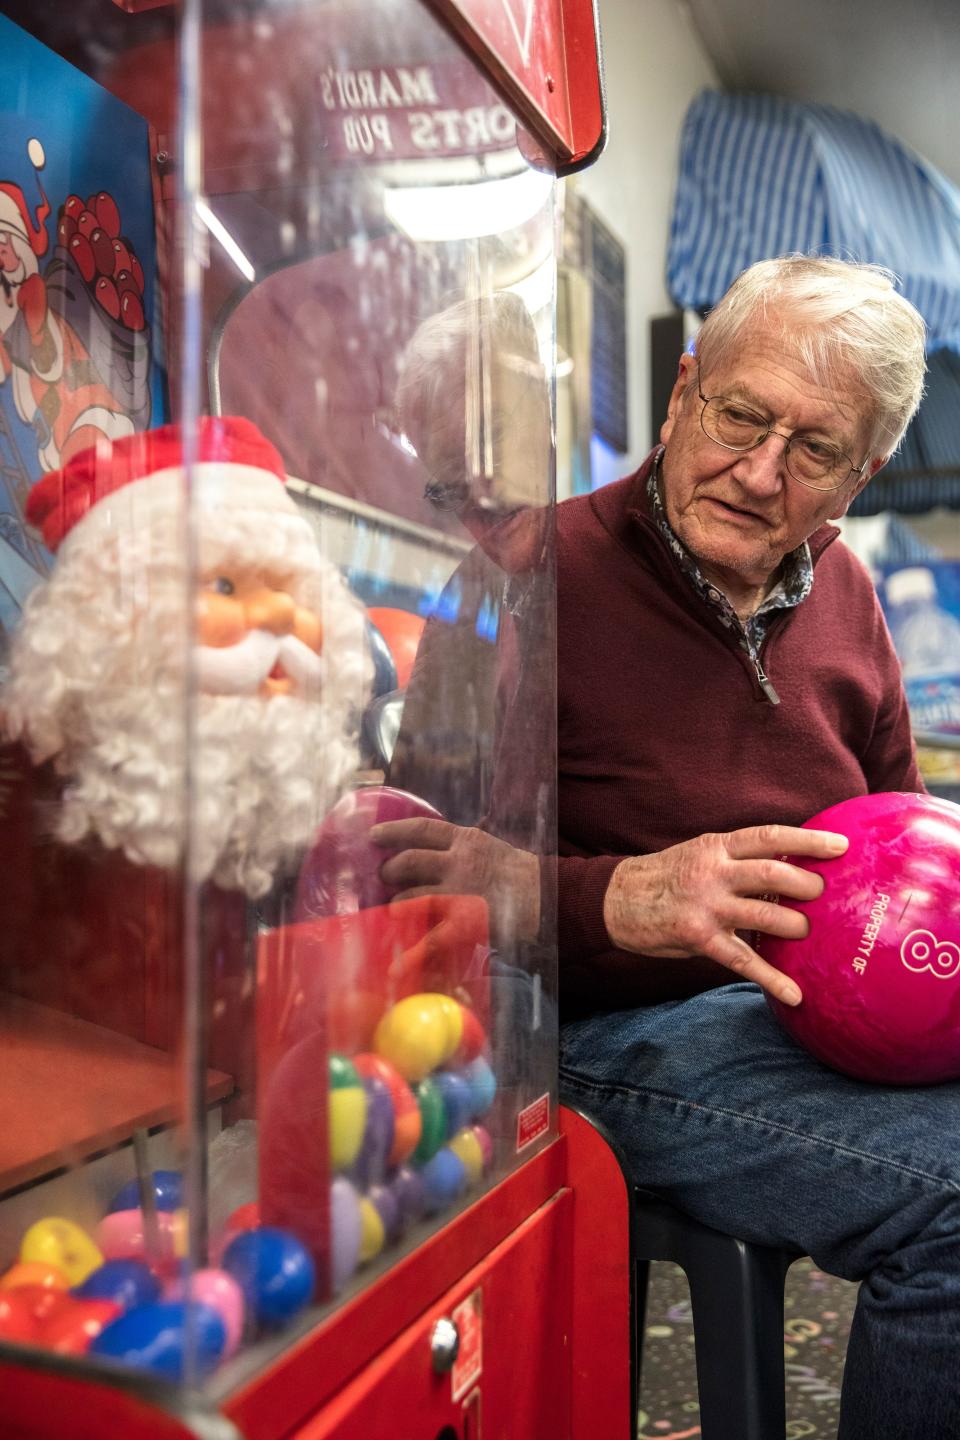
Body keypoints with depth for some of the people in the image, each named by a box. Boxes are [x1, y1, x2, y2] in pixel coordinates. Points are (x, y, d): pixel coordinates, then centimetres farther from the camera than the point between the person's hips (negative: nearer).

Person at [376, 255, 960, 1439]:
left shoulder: (840, 590, 9)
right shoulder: (547, 575, -14)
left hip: (837, 1003, 8)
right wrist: (619, 900, -31)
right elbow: (410, 872, -17)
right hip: (625, 1025, -7)